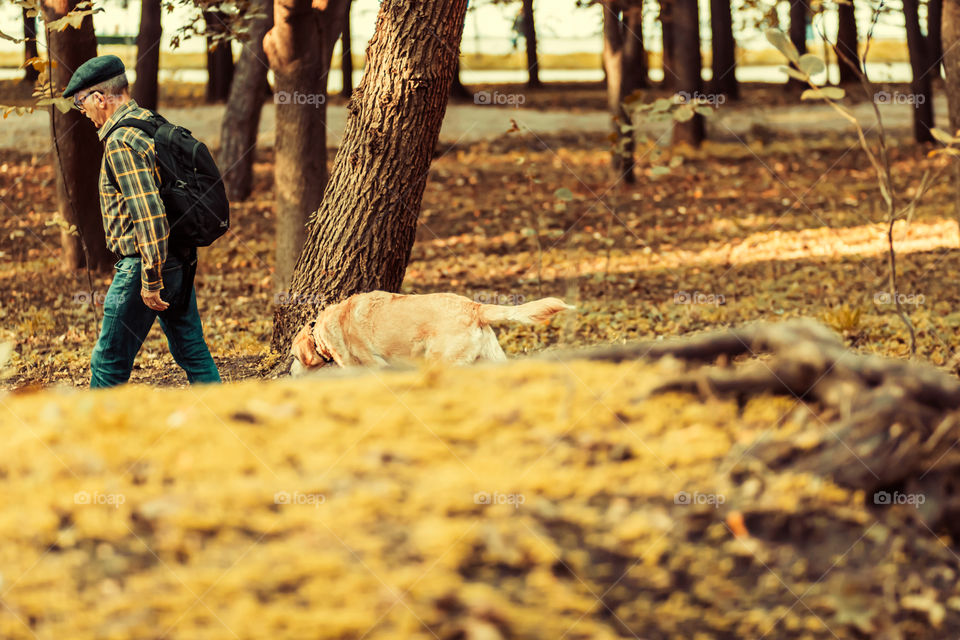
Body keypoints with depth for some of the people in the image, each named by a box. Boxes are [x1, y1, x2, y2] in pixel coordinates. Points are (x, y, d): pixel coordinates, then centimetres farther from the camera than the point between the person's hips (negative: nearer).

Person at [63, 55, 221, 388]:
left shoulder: (121, 141, -18)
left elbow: (148, 212, -25)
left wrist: (151, 279, -22)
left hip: (145, 264, -9)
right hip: (181, 259, 9)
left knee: (109, 361, 2)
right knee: (191, 351, 14)